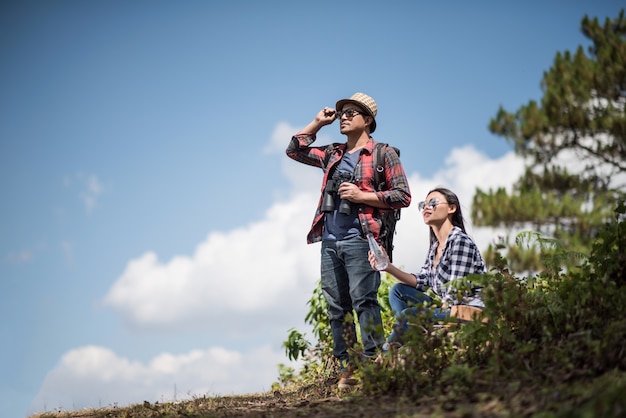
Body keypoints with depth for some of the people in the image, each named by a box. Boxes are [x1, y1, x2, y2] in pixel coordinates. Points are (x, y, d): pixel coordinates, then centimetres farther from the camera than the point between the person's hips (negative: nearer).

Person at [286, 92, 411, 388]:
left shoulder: (383, 154, 3)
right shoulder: (333, 154, 20)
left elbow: (402, 196, -3)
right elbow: (295, 149, 29)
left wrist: (362, 196, -11)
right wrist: (318, 123, 20)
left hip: (359, 239, -6)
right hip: (330, 241, 6)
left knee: (363, 301, -13)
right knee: (336, 307, 4)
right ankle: (347, 371, 6)